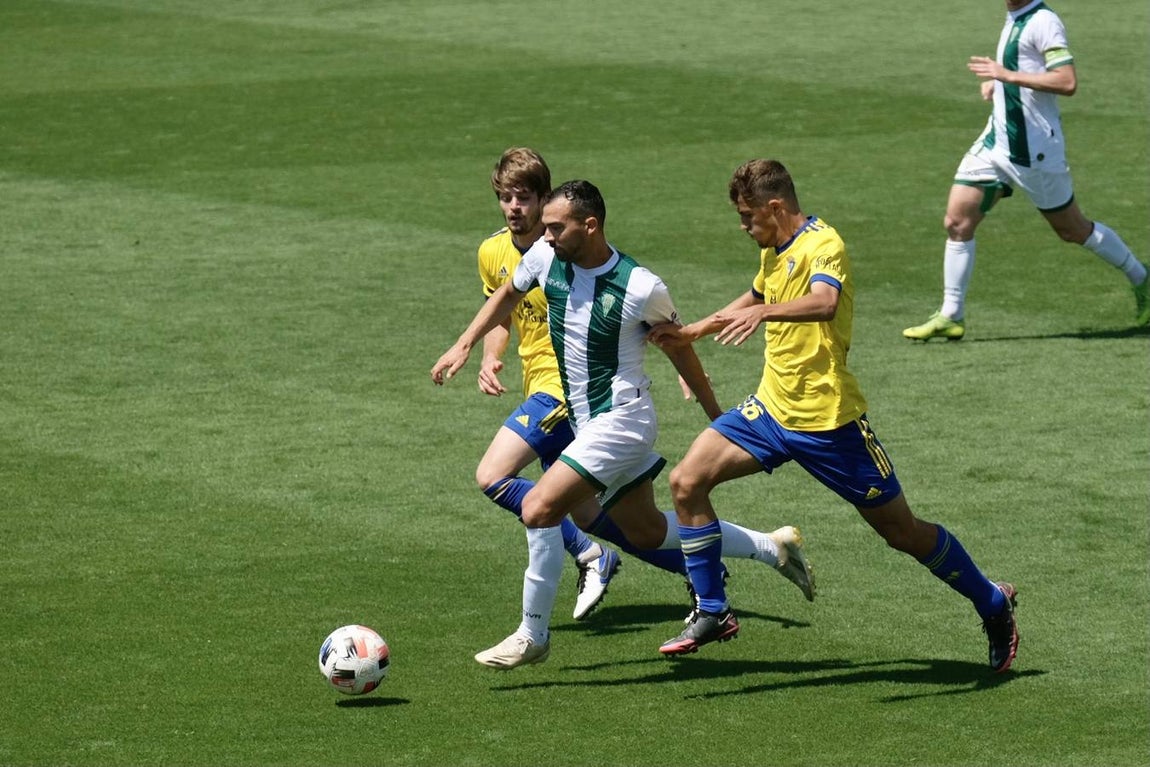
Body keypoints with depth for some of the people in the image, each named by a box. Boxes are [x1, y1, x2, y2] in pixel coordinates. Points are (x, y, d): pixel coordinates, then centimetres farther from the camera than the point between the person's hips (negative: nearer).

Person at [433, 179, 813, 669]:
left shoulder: (642, 289, -20)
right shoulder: (545, 258, -6)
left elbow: (678, 348, -3)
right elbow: (507, 296, 17)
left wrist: (717, 420, 7)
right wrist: (465, 345, 8)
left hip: (621, 421, -8)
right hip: (585, 421, 8)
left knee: (539, 509, -19)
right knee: (647, 533, 19)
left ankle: (533, 635, -6)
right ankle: (772, 548, 33)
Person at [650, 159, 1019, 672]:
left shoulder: (822, 246, -18)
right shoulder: (773, 251, 10)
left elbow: (824, 303, -41)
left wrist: (763, 313, -56)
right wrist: (691, 333, 31)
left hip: (827, 419, -8)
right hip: (773, 406, 8)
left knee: (901, 530, 1)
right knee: (687, 482, -8)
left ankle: (992, 604, 22)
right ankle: (712, 615, 1)